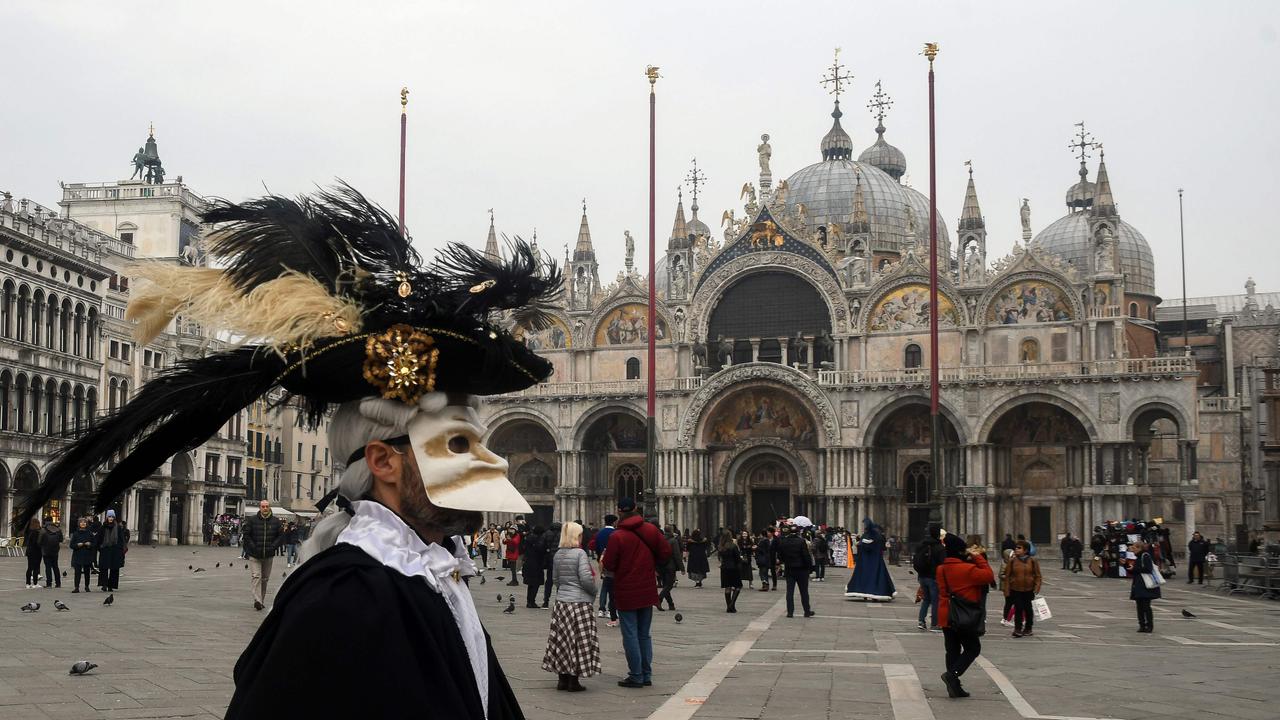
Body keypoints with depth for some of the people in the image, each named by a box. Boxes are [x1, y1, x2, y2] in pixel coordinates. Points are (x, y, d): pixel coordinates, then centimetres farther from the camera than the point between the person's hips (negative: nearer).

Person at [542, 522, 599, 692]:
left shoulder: (557, 555, 7)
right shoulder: (580, 553, -12)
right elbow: (586, 579, -17)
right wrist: (594, 591, 0)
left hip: (561, 601, 6)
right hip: (579, 602, -6)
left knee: (563, 640, 11)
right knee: (579, 641, 0)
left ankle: (563, 678, 15)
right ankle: (574, 682, 2)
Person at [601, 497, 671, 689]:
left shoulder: (617, 536, -15)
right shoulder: (651, 530, -1)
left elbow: (609, 565, -14)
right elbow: (666, 552, 1)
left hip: (626, 593, -5)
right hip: (647, 592, 5)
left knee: (630, 635, 2)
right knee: (644, 635, 15)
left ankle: (636, 676, 2)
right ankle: (646, 675, 17)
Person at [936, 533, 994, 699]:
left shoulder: (941, 569, 5)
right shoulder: (967, 569, -18)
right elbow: (988, 576, -15)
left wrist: (970, 559, 8)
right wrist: (978, 558, -7)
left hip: (946, 617, 7)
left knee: (952, 650, 12)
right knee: (973, 649, 6)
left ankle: (954, 687, 13)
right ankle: (952, 674, -13)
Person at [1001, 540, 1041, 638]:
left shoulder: (1033, 561, -1)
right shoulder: (1012, 561, -1)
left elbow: (1037, 576, 2)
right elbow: (1007, 576, 1)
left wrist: (1036, 588, -8)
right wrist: (1007, 591, -4)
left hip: (1029, 590, 1)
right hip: (1015, 590, -1)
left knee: (1028, 610, 10)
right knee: (1018, 609, -5)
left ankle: (1028, 629, 24)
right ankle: (1018, 629, 0)